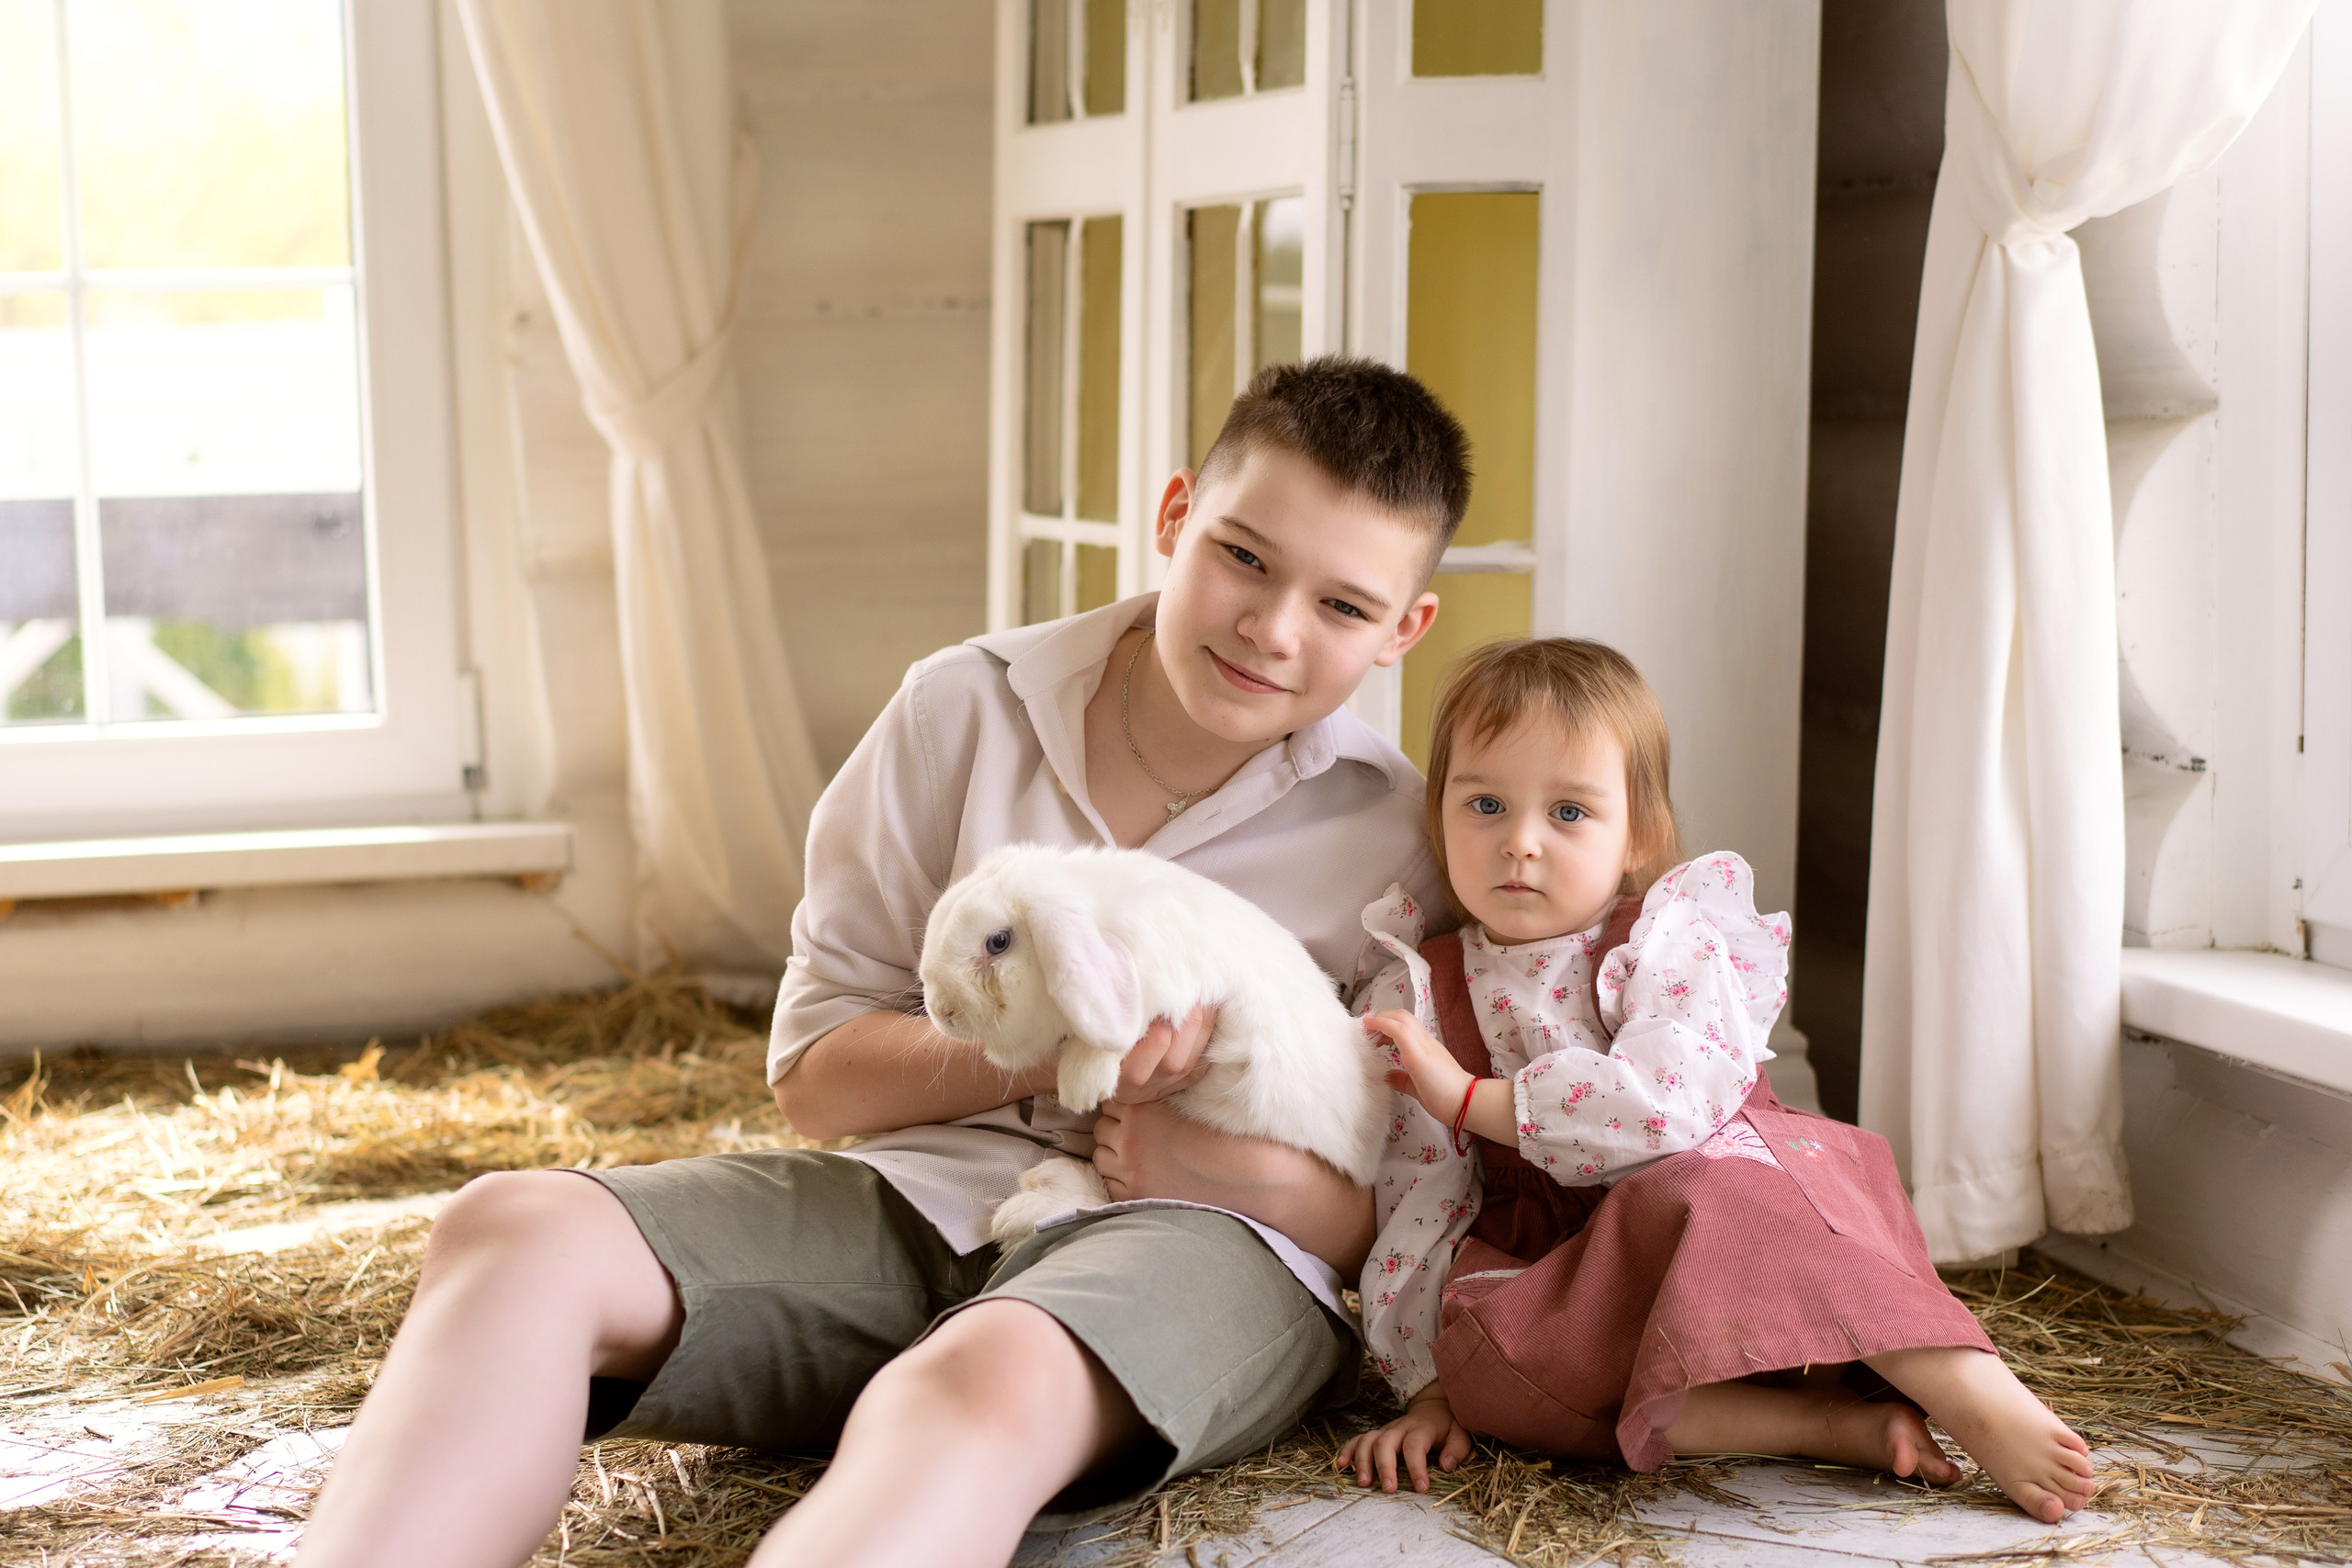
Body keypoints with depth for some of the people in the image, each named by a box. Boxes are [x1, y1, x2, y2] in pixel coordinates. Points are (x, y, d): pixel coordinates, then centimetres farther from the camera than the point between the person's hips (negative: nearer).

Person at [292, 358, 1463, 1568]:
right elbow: (814, 1071, 7)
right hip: (924, 1190, 4)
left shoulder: (1396, 839, 2)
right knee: (517, 1230, -23)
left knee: (976, 1388, -42)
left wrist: (1244, 1173, -18)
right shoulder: (966, 710, 7)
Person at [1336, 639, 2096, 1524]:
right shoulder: (1421, 995, 7)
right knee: (1477, 1342, -30)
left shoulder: (1670, 943, -4)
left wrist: (1475, 1098, -21)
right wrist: (1430, 1386, 0)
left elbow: (1674, 1100, -23)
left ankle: (1969, 1390, -39)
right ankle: (1828, 1425, -33)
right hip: (1566, 1284, 3)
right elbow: (1414, 1202, 7)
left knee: (1697, 1190, -37)